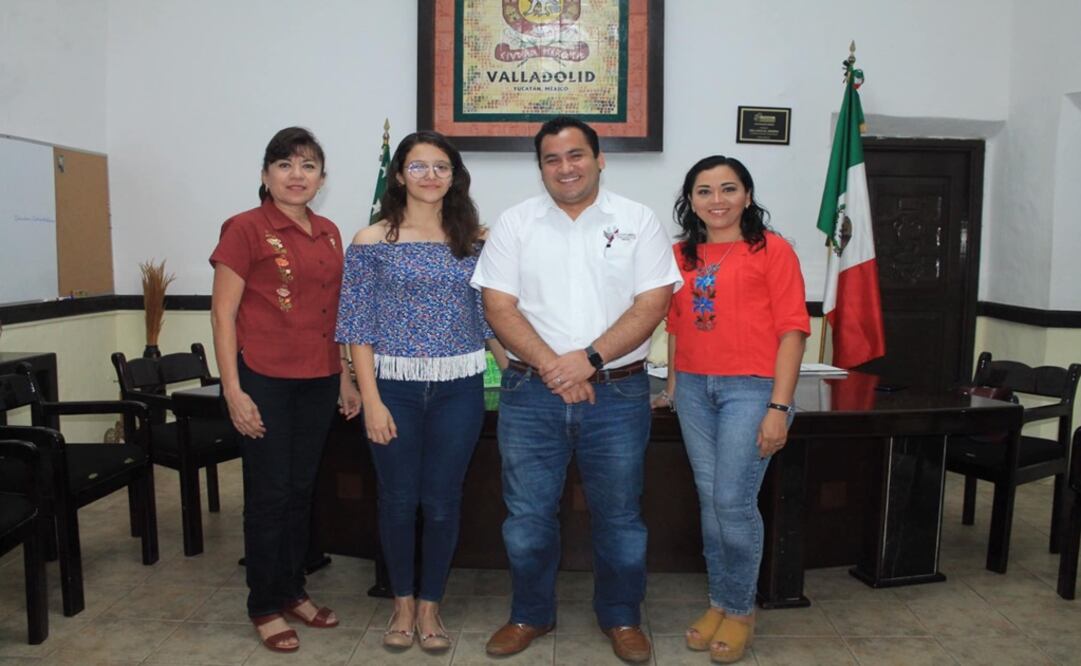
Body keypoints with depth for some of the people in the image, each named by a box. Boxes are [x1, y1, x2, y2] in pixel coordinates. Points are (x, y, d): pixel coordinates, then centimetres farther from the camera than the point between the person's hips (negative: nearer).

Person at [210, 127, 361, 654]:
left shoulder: (329, 233, 10)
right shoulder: (245, 228, -7)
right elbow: (223, 313, -9)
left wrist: (345, 378, 14)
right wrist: (233, 390, -14)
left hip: (318, 382, 6)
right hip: (264, 381, -5)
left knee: (300, 490, 15)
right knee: (268, 493, 4)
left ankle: (293, 590, 31)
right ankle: (265, 607, 21)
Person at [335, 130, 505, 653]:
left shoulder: (470, 241, 6)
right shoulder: (371, 242, -2)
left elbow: (488, 316, 10)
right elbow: (359, 327, -4)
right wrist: (372, 400, -10)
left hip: (459, 388, 2)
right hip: (394, 385, -1)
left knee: (442, 500, 8)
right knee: (398, 499, 9)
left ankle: (430, 605, 27)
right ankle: (402, 602, 31)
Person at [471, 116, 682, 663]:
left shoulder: (637, 222, 3)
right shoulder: (515, 223, 4)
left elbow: (652, 304, -5)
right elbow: (499, 307, -3)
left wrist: (588, 359, -16)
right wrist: (551, 366, -15)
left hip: (617, 393, 0)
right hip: (531, 393, 1)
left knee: (618, 515, 11)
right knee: (527, 515, 10)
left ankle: (621, 618, 32)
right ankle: (530, 614, 31)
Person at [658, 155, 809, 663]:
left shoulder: (771, 250, -3)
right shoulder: (682, 255, 11)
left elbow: (792, 330, -7)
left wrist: (780, 407, -12)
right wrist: (672, 385, 14)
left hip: (749, 388, -4)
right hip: (694, 389, 5)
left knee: (734, 501, -4)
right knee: (709, 499, 10)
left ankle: (741, 609, 18)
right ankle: (719, 602, 27)